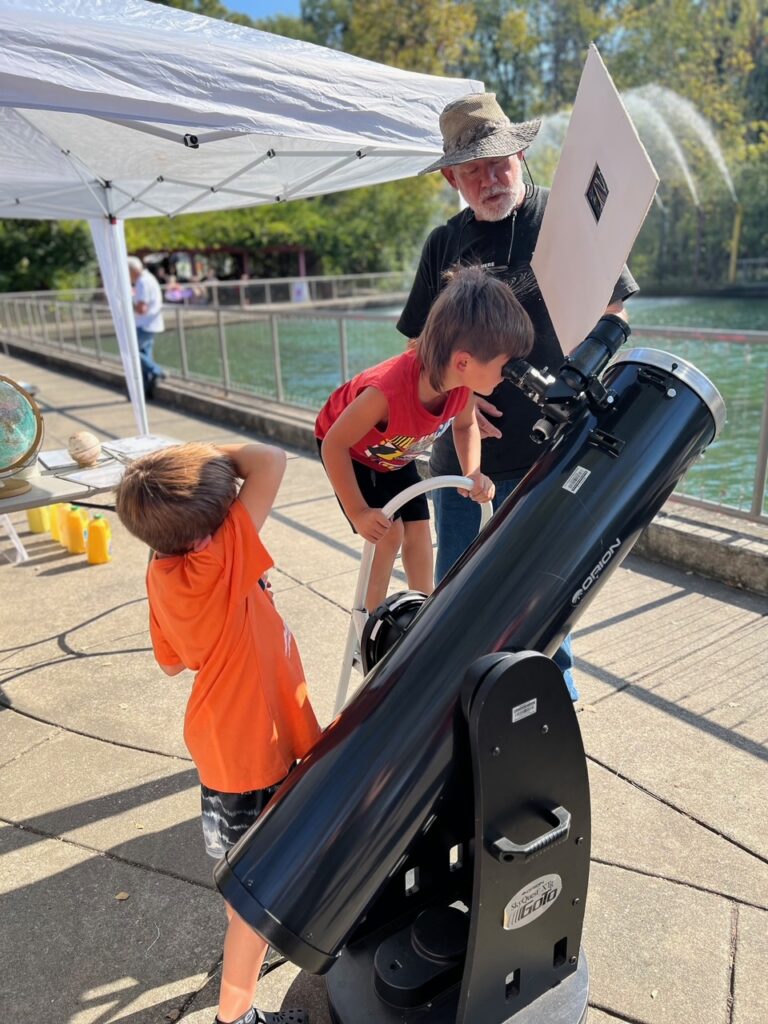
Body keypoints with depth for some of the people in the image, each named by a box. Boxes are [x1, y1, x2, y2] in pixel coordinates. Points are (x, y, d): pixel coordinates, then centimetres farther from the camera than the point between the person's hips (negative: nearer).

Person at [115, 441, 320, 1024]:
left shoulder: (165, 572, -6)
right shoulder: (214, 564, -31)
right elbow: (271, 462, -32)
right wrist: (211, 452, -19)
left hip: (228, 738, 8)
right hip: (251, 752, -8)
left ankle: (250, 947, 58)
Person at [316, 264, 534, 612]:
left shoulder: (462, 382, -27)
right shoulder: (387, 390, -46)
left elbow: (465, 425, -4)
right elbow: (334, 445, -34)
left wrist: (472, 473, -22)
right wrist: (358, 512, -32)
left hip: (395, 454, 6)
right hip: (348, 449, -5)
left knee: (418, 528, 3)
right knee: (388, 532, -10)